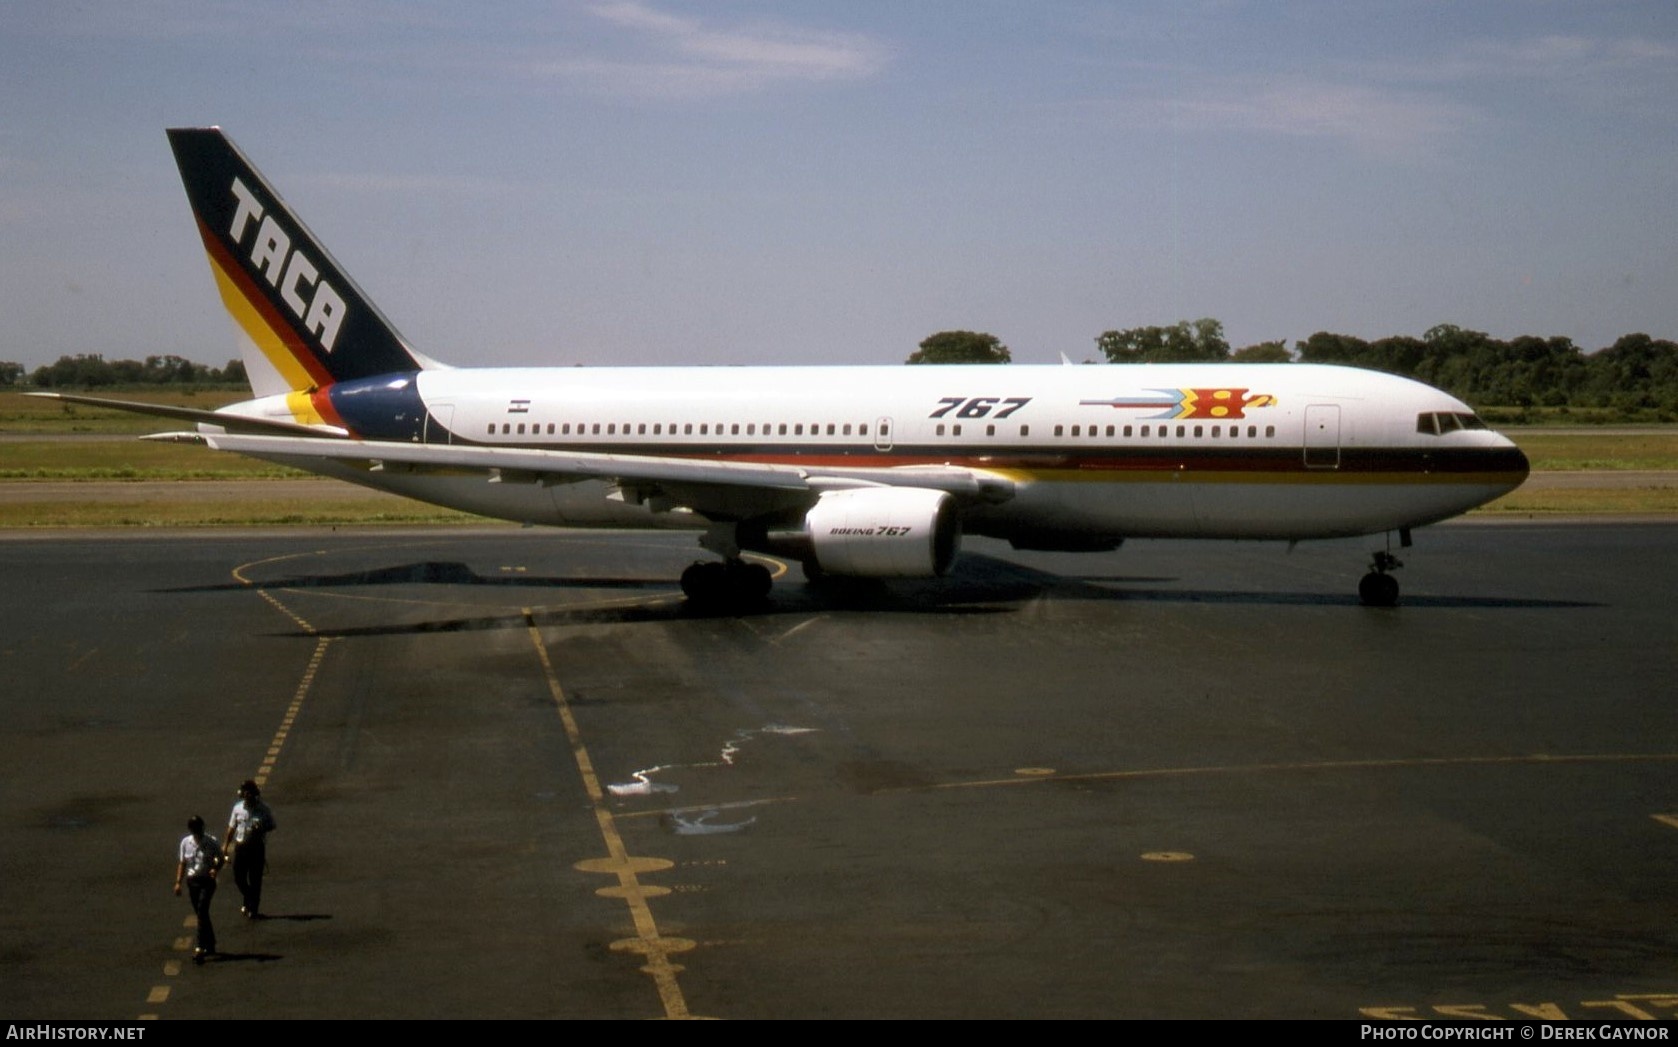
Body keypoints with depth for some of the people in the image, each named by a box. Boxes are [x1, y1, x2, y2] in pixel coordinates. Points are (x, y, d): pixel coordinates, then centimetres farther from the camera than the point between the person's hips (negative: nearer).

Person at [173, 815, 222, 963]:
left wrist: (215, 869, -20)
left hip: (207, 880, -4)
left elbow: (220, 859, 2)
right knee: (201, 913, 11)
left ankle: (201, 948, -20)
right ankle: (210, 945, 25)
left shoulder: (211, 842, -8)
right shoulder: (185, 842, 2)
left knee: (202, 911, -17)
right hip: (192, 880, 4)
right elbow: (182, 863, 10)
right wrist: (178, 882, 5)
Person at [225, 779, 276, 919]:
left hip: (257, 847, -2)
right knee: (239, 878, 5)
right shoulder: (238, 808, 1)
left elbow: (272, 825, 4)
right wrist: (226, 845, 8)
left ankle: (253, 909, 10)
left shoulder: (264, 809, -5)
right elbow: (232, 828, 10)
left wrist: (261, 829, -17)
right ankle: (249, 901, 31)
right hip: (241, 846, 2)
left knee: (255, 879, 1)